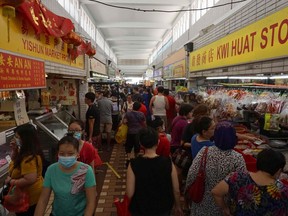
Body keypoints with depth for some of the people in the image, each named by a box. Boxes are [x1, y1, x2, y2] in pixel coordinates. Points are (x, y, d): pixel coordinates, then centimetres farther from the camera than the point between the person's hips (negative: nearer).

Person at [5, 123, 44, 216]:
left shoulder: (29, 158, -33)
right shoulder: (25, 152, -1)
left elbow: (30, 180, -37)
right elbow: (15, 161, 15)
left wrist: (11, 181, -23)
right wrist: (14, 149, -3)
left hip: (29, 198, -10)